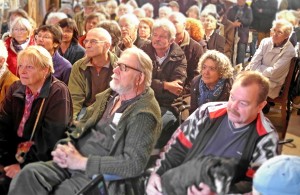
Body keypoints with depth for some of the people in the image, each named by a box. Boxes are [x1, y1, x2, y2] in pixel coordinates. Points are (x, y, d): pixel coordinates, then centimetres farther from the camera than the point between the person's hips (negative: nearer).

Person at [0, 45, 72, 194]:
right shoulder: (15, 89, 4)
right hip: (17, 154, 5)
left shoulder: (58, 93, -14)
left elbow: (50, 137, -19)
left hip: (44, 161, -5)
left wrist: (24, 165, -20)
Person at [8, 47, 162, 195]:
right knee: (30, 173, -16)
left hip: (102, 175, -6)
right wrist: (65, 150, -5)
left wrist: (82, 162, -18)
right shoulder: (108, 96, 12)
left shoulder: (145, 114, -12)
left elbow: (134, 164, -19)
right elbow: (81, 127, 17)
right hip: (74, 162, 7)